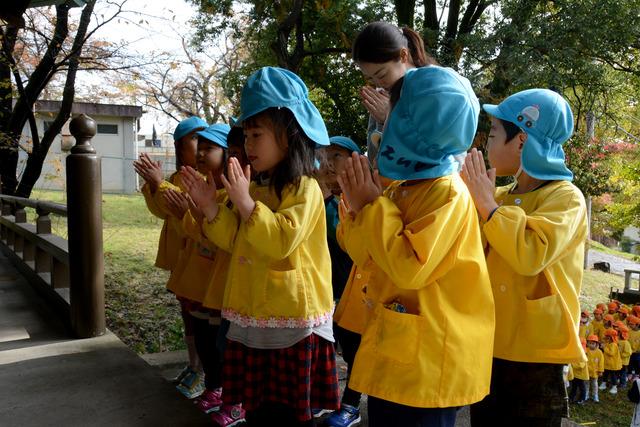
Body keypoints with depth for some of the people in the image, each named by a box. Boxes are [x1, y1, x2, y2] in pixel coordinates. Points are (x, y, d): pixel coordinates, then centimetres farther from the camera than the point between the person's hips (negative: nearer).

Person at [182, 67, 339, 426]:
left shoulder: (304, 188, -13)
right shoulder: (257, 187, 11)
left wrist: (245, 203, -28)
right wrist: (211, 208, -1)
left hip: (291, 318, -7)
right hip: (254, 316, 8)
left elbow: (282, 241, -25)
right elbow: (236, 241, 13)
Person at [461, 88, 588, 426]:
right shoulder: (500, 197, 6)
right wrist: (473, 199, -2)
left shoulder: (566, 198, -12)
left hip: (534, 357, -6)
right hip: (488, 348, 6)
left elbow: (531, 255, -29)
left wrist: (486, 202, -20)